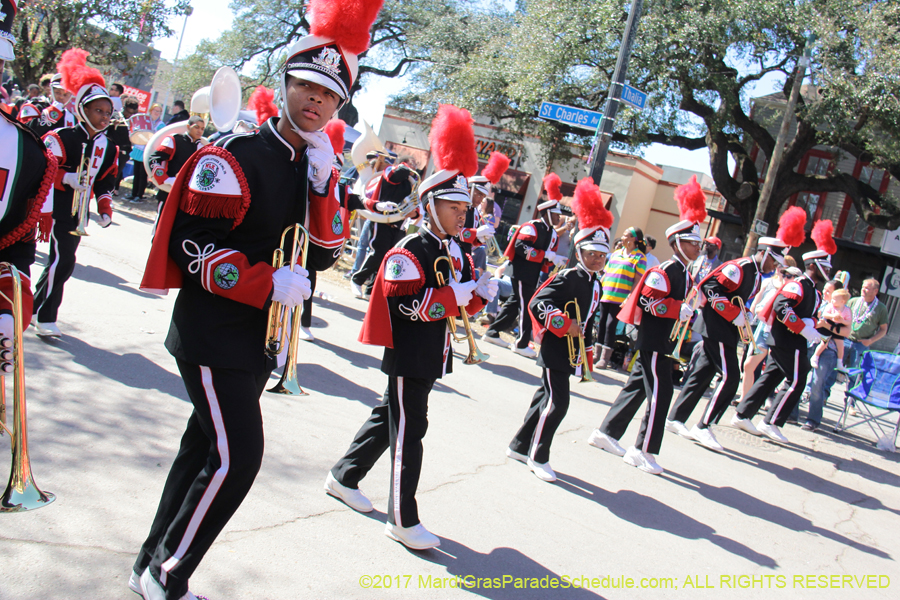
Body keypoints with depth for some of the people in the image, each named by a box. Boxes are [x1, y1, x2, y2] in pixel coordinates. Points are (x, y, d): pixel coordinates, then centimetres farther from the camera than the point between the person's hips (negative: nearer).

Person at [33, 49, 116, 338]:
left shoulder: (108, 147, 7)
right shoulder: (63, 138, -12)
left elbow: (106, 180, 14)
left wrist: (105, 209, 4)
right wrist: (68, 178, -27)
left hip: (80, 210, 6)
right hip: (59, 204, -6)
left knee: (64, 259, 10)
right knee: (63, 258, -13)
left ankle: (38, 304, 28)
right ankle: (45, 316, -1)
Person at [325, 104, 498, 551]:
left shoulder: (457, 253, 11)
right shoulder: (409, 252, -16)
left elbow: (463, 302, 16)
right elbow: (410, 304, -26)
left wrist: (482, 292, -5)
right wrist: (459, 292, -24)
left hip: (434, 357, 9)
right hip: (408, 357, -9)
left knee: (388, 418, 19)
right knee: (409, 432, -4)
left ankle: (343, 477, 37)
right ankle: (403, 521, 5)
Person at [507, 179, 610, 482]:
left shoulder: (595, 285, 11)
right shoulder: (567, 278, -15)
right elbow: (538, 303, -24)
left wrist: (587, 355, 22)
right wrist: (564, 325, -30)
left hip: (570, 352, 9)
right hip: (554, 350, -9)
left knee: (546, 399, 15)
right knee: (557, 403, -8)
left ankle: (519, 446, 28)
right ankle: (538, 457, 6)